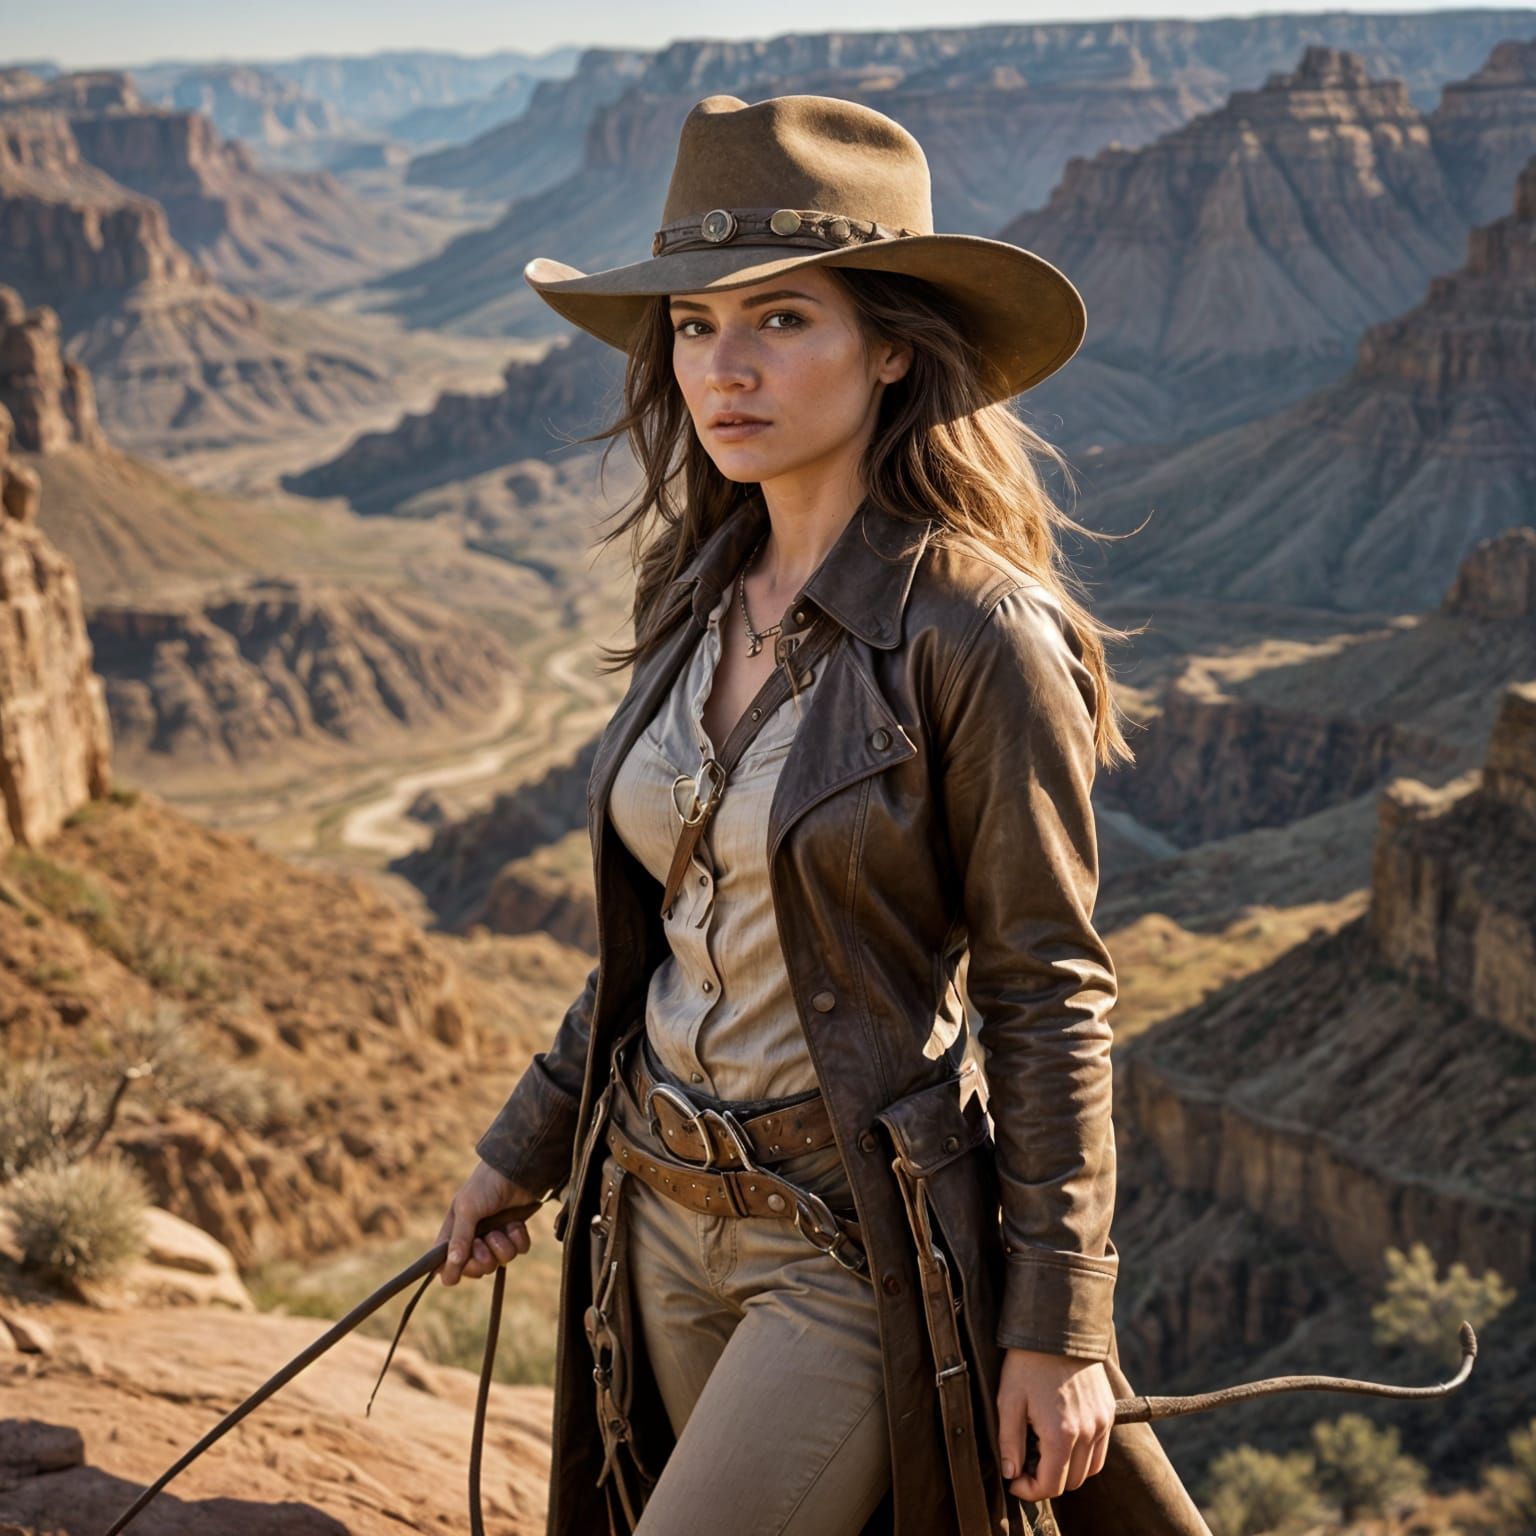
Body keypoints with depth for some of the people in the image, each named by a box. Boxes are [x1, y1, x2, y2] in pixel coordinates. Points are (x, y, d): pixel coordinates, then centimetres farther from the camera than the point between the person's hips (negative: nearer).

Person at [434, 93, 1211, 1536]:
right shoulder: (696, 598, 1)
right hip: (668, 1214, 7)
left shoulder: (976, 634, -19)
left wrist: (1060, 1322, -12)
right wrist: (523, 1147, 16)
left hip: (860, 1245, -7)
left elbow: (1050, 996, -14)